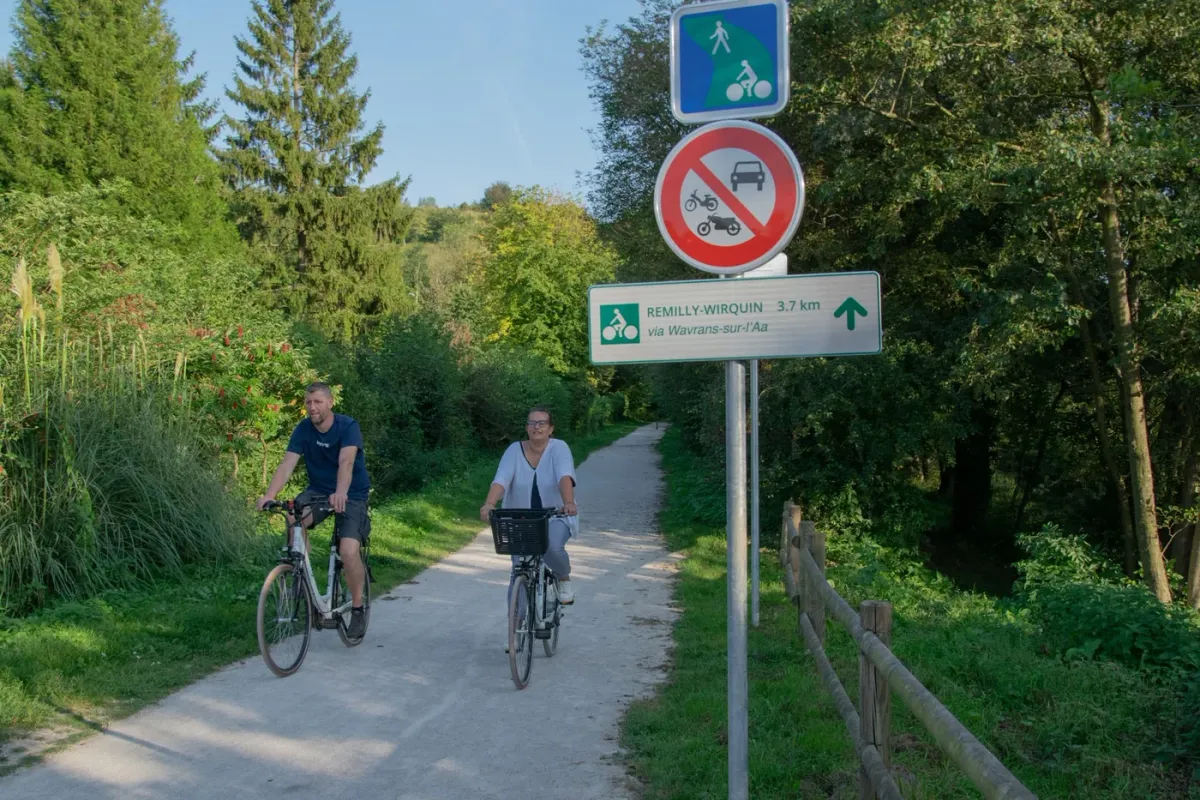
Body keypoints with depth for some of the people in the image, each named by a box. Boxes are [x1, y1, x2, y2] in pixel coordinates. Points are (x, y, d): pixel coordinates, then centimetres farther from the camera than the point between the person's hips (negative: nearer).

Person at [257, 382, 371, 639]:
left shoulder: (347, 426, -18)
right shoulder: (303, 429, -6)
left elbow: (346, 462, -34)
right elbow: (287, 464, -17)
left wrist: (340, 493, -53)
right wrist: (269, 495, -34)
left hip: (352, 495, -4)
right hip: (319, 490, 4)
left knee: (349, 551, -23)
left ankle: (357, 609, 0)